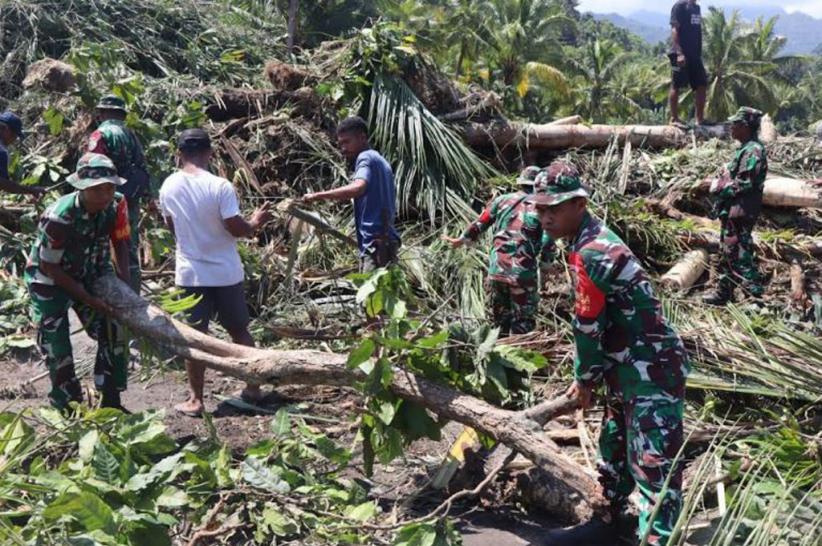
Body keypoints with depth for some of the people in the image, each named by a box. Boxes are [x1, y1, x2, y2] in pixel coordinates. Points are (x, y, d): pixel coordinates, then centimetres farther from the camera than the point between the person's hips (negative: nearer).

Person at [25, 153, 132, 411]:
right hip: (50, 281, -5)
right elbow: (49, 267, -23)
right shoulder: (58, 218, -33)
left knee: (114, 332, -3)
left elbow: (120, 242, -1)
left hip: (89, 276, 5)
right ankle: (68, 409, 12)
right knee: (56, 346, -4)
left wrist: (124, 282, -14)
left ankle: (111, 403, 10)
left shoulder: (116, 205, -19)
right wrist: (88, 299, -23)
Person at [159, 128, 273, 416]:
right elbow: (237, 229, -14)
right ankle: (253, 388, 23)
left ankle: (195, 400, 10)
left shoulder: (168, 187, -2)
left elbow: (172, 227, 10)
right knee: (239, 331, 14)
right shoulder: (220, 186, -15)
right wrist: (256, 222, 5)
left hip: (190, 272, 2)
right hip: (225, 271, -1)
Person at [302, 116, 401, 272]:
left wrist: (318, 196, -24)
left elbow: (357, 188, -27)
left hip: (375, 243, -10)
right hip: (386, 240, 10)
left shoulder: (366, 157, -5)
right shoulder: (381, 161, 24)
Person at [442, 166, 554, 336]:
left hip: (496, 270, 4)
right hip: (523, 274, -4)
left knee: (500, 320, 19)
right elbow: (548, 243, -7)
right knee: (523, 324, 5)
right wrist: (544, 265, 10)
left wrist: (461, 240, 28)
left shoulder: (502, 200, 7)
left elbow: (479, 225, 12)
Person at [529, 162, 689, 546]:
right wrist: (590, 374, 16)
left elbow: (588, 327, -16)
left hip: (652, 372, -11)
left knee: (652, 465, -8)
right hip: (630, 369, 11)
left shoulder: (586, 254, -23)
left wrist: (584, 380, -1)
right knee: (614, 448, 23)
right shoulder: (594, 238, 9)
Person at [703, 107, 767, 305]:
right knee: (728, 251, 16)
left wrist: (722, 191, -13)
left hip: (740, 211, -11)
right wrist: (721, 188, 8)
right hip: (733, 210, 11)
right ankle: (724, 292, 24)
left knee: (739, 252, -9)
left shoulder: (753, 150, -17)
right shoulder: (745, 148, 16)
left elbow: (745, 183, -24)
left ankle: (754, 289, -4)